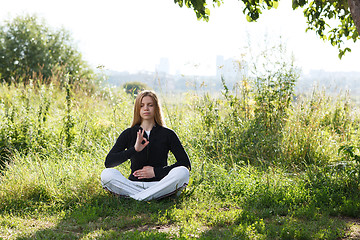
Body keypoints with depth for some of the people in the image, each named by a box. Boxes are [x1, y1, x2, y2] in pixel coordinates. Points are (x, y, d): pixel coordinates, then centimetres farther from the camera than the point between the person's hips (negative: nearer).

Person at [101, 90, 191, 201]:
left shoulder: (168, 134, 5)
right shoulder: (128, 134, 7)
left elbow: (186, 164, 0)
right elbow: (108, 162, -5)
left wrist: (156, 172, -9)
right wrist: (134, 149, -20)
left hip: (158, 183, 0)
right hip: (134, 183, 1)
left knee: (182, 172, -29)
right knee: (106, 174, -25)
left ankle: (136, 198, -31)